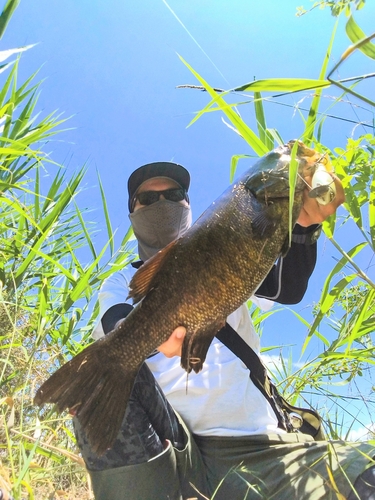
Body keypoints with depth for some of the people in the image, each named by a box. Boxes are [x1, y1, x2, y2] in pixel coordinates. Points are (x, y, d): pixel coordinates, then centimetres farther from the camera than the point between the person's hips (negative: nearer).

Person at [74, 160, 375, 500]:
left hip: (258, 443, 0)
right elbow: (117, 326, -12)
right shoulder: (122, 283, 12)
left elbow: (289, 290, 1)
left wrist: (304, 224, -17)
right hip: (163, 446, 1)